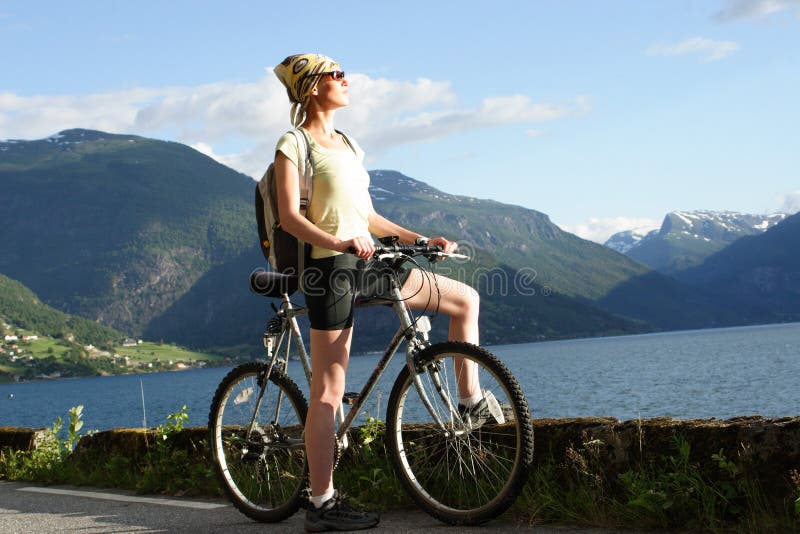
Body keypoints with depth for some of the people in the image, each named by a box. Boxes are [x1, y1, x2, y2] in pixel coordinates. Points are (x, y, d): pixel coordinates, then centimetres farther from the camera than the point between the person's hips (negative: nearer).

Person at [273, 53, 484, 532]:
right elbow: (290, 217, -15)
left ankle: (472, 402, 12)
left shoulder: (348, 144, 19)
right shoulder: (294, 145, -5)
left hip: (367, 262, 8)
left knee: (466, 299, 4)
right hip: (330, 268, -8)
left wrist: (418, 238, 16)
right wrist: (337, 242, -31)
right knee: (329, 390, -5)